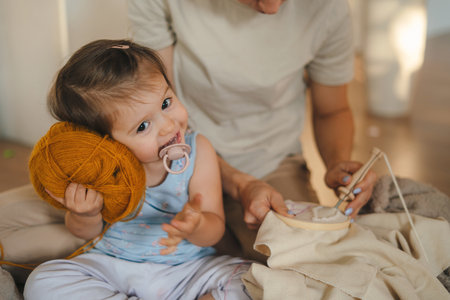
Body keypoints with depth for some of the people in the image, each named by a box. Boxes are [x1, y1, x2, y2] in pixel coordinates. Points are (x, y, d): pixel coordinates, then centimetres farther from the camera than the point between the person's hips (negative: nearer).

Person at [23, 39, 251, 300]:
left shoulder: (197, 151, -13)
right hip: (111, 267, 1)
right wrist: (86, 217, -23)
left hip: (187, 270, 0)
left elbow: (214, 230, -11)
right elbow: (87, 233, 2)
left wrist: (195, 226, -36)